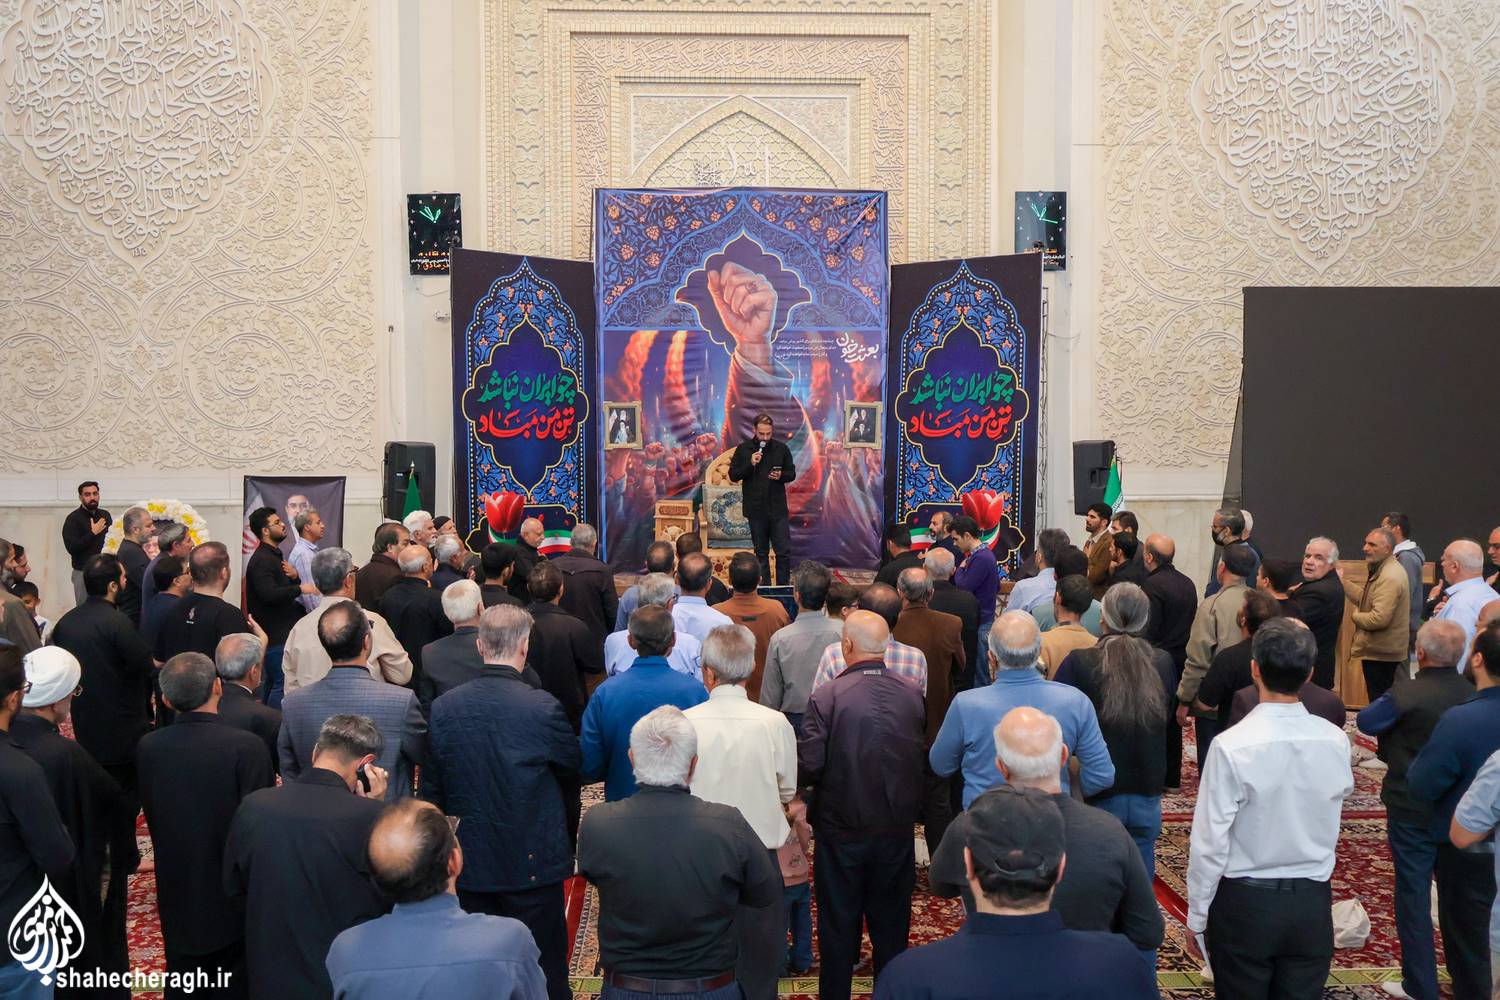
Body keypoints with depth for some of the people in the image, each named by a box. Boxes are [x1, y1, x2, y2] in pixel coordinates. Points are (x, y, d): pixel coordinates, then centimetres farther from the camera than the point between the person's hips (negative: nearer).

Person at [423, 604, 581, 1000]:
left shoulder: (443, 707, -7)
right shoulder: (541, 707, -18)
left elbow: (431, 787, 3)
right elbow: (573, 765, -2)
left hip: (470, 862, 4)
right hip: (533, 862, -3)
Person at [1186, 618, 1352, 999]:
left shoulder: (1231, 747, -20)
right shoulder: (1335, 741, -9)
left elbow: (1209, 842, -15)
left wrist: (1197, 914, -4)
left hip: (1245, 902, -3)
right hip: (1313, 901, 3)